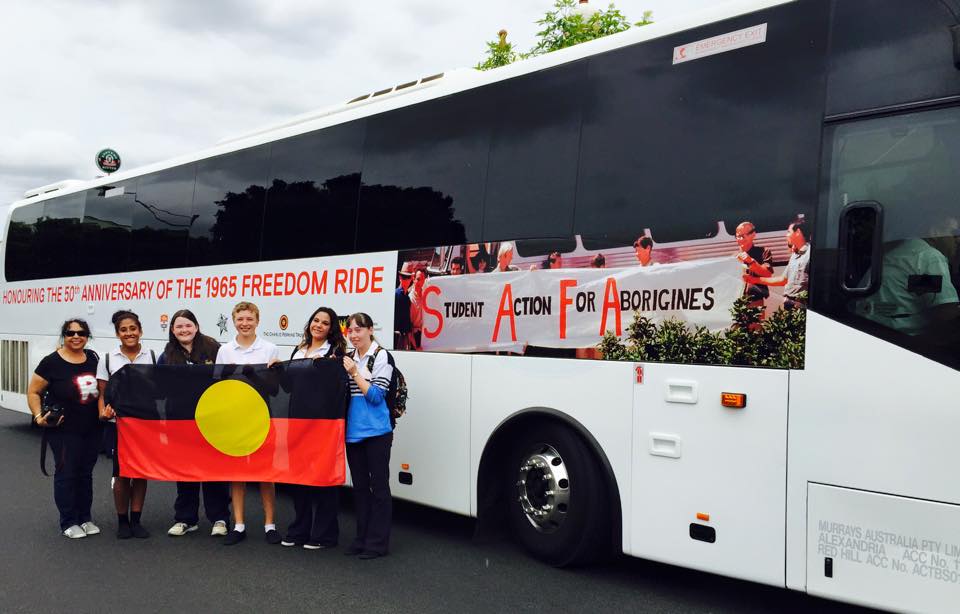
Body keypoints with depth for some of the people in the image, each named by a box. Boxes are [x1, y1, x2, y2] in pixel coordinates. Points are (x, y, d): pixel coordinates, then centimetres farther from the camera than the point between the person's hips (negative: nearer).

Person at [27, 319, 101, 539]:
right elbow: (33, 392, -5)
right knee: (66, 474, 3)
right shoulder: (52, 362, -10)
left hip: (92, 430, 5)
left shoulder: (93, 358, 4)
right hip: (64, 431, -5)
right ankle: (68, 522, 15)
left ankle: (85, 518, 26)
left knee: (85, 473, 14)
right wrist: (39, 416, -16)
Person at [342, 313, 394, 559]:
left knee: (378, 486, 2)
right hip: (353, 432, 6)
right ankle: (362, 538, 24)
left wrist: (355, 373, -15)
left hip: (376, 432, -6)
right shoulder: (348, 358, 10)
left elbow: (376, 395, -13)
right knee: (360, 486, 13)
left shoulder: (381, 357, -8)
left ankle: (378, 542, 8)